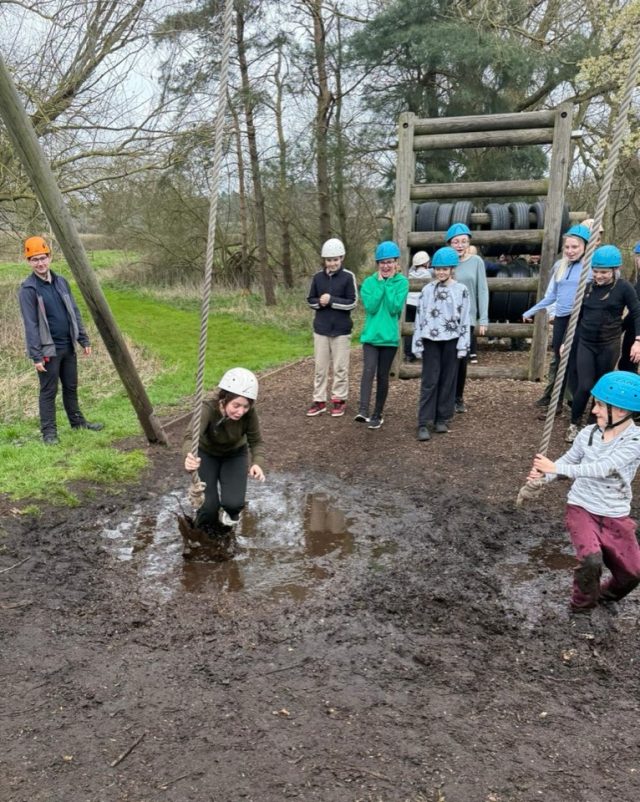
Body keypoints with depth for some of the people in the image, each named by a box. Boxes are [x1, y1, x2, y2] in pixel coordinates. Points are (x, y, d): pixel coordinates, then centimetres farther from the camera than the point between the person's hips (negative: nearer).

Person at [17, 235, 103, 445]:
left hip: (68, 346, 6)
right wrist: (36, 356, -19)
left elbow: (74, 313, 11)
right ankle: (49, 431, 12)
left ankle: (77, 421, 31)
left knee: (71, 387, 17)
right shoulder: (28, 289, -12)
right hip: (48, 350, -6)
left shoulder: (61, 282, 6)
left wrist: (84, 340, 8)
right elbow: (30, 325, -15)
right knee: (48, 392, 2)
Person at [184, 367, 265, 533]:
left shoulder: (249, 412, -30)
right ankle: (206, 520, 21)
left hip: (235, 454, 1)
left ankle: (229, 513, 19)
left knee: (233, 503, -19)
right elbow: (191, 436, -51)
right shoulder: (208, 408, -37)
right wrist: (189, 456, -74)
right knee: (209, 507, -17)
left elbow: (256, 441, -18)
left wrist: (258, 463, -39)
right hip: (207, 454, -1)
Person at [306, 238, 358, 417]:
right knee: (320, 367, 8)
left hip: (341, 330, -3)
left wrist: (331, 300, -17)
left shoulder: (348, 276, -7)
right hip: (321, 329, 3)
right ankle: (319, 400, 17)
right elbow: (310, 300, 10)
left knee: (340, 367, 6)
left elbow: (352, 302, -10)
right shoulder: (318, 277, 3)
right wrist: (320, 302, -12)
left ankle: (339, 400, 18)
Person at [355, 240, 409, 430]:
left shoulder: (402, 282, -1)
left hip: (389, 336, 0)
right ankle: (363, 411, -27)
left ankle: (378, 414, 20)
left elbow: (395, 308, -13)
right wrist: (380, 283, -9)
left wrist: (388, 284, -11)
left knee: (383, 376, 8)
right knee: (369, 370, -19)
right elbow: (370, 307, -11)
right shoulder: (369, 282, 3)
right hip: (371, 335, 0)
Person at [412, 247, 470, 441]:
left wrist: (463, 345, -5)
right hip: (431, 339, 0)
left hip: (451, 340, 0)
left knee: (448, 380, 6)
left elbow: (465, 319, 0)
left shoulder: (461, 290, 1)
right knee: (429, 381, -3)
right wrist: (418, 343, 1)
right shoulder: (427, 290, 5)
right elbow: (420, 317, 5)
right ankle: (424, 423, -2)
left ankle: (442, 419, 18)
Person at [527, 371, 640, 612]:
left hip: (615, 515, 0)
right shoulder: (589, 433, -7)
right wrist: (544, 474, -15)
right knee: (591, 560, -22)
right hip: (581, 508, 0)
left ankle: (607, 594, 42)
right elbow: (569, 459, 5)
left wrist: (556, 468, -29)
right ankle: (583, 605, 6)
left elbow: (602, 468, -28)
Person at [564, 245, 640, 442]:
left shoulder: (624, 288, -7)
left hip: (609, 346, -2)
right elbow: (577, 315, 10)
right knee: (584, 386, -7)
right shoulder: (588, 287, 2)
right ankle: (573, 425, 7)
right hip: (585, 343, 2)